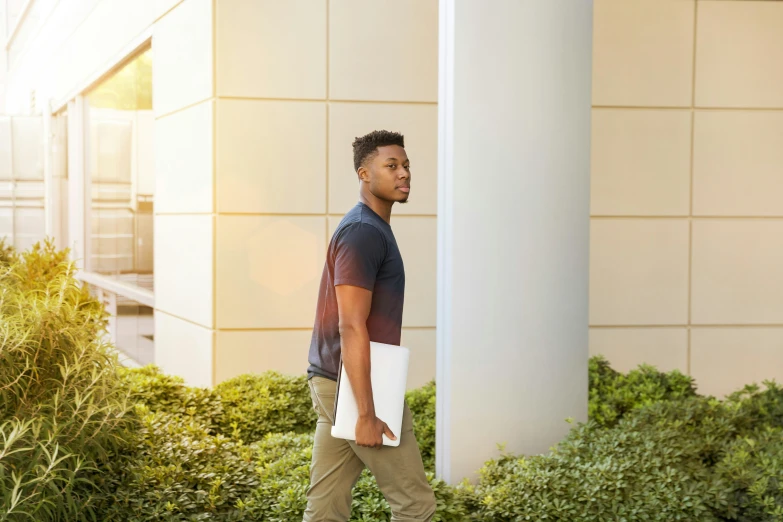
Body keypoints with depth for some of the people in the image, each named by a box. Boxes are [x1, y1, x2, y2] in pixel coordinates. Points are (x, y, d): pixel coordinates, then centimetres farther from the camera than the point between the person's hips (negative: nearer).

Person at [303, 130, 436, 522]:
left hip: (333, 384, 10)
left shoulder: (369, 228, 16)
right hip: (355, 387, -10)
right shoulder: (364, 232, -16)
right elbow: (351, 328, -22)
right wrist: (367, 415, -24)